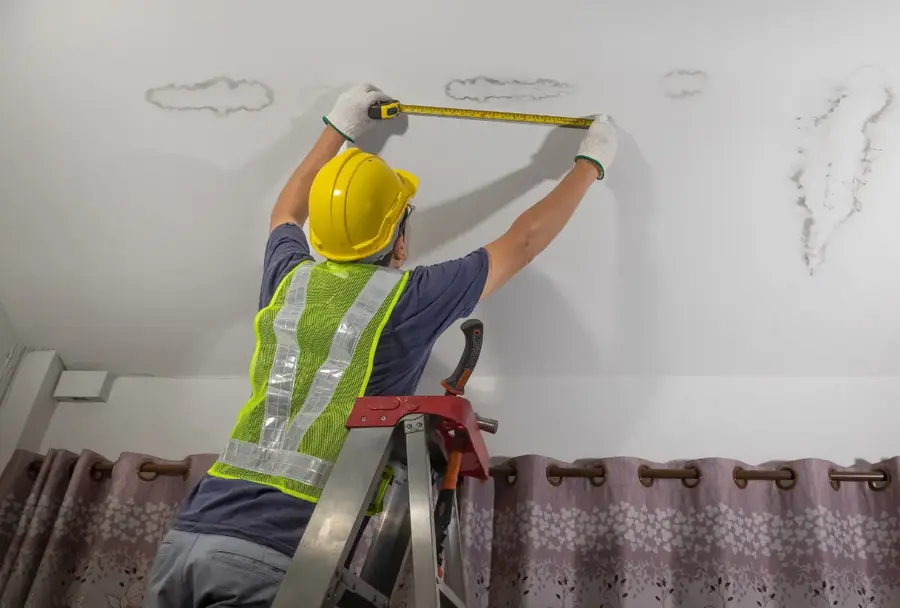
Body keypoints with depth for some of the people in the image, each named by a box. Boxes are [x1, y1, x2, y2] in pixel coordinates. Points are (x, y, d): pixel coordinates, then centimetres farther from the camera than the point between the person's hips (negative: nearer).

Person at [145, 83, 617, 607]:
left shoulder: (290, 279, 11)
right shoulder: (410, 297, -3)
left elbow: (287, 213, 37)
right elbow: (523, 242, 12)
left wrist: (336, 130, 46)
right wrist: (592, 163, 27)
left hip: (190, 535, 6)